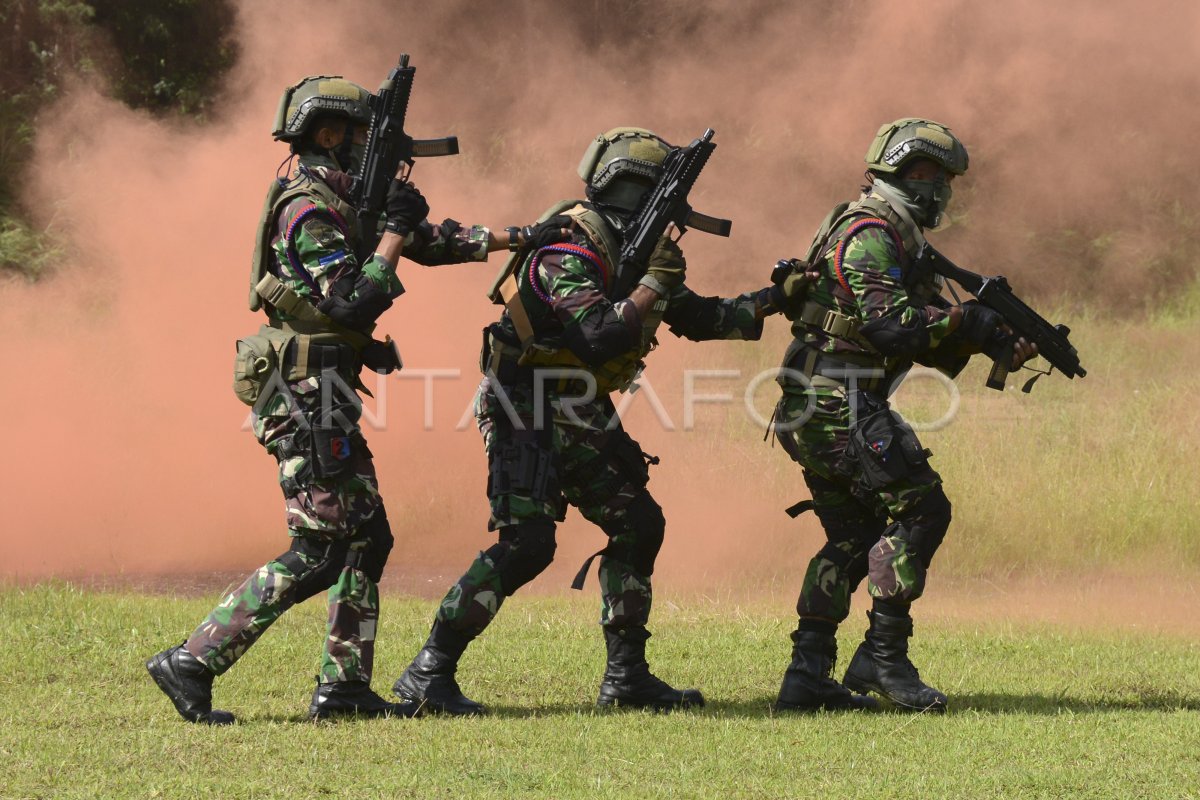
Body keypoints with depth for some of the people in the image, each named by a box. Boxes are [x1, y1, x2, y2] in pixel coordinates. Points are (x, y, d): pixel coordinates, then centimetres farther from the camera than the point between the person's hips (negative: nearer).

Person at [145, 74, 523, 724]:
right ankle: (190, 664, -12)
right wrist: (394, 235, -16)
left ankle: (343, 687, 15)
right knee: (316, 553, -11)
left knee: (366, 538, 12)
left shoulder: (339, 204, 16)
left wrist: (513, 238, 16)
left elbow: (430, 243, 23)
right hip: (305, 399, -10)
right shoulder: (308, 210, -15)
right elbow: (351, 304, -22)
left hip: (326, 400, 10)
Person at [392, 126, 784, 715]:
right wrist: (652, 285, -28)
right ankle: (428, 675, -15)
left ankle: (626, 676, 17)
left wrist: (766, 302, 9)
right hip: (526, 414, -10)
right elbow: (599, 339, -32)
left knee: (637, 525, 9)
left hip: (579, 418, 10)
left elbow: (698, 318, 19)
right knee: (526, 544, -18)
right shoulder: (569, 252, -20)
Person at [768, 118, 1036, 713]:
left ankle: (808, 676, 13)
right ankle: (883, 659, -11)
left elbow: (932, 348, 19)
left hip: (817, 414, 11)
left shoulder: (903, 243, 21)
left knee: (854, 539, 13)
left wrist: (998, 341, 4)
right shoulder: (869, 233, -11)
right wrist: (965, 320, -14)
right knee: (919, 508, -12)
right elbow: (889, 325, -22)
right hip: (835, 403, -11)